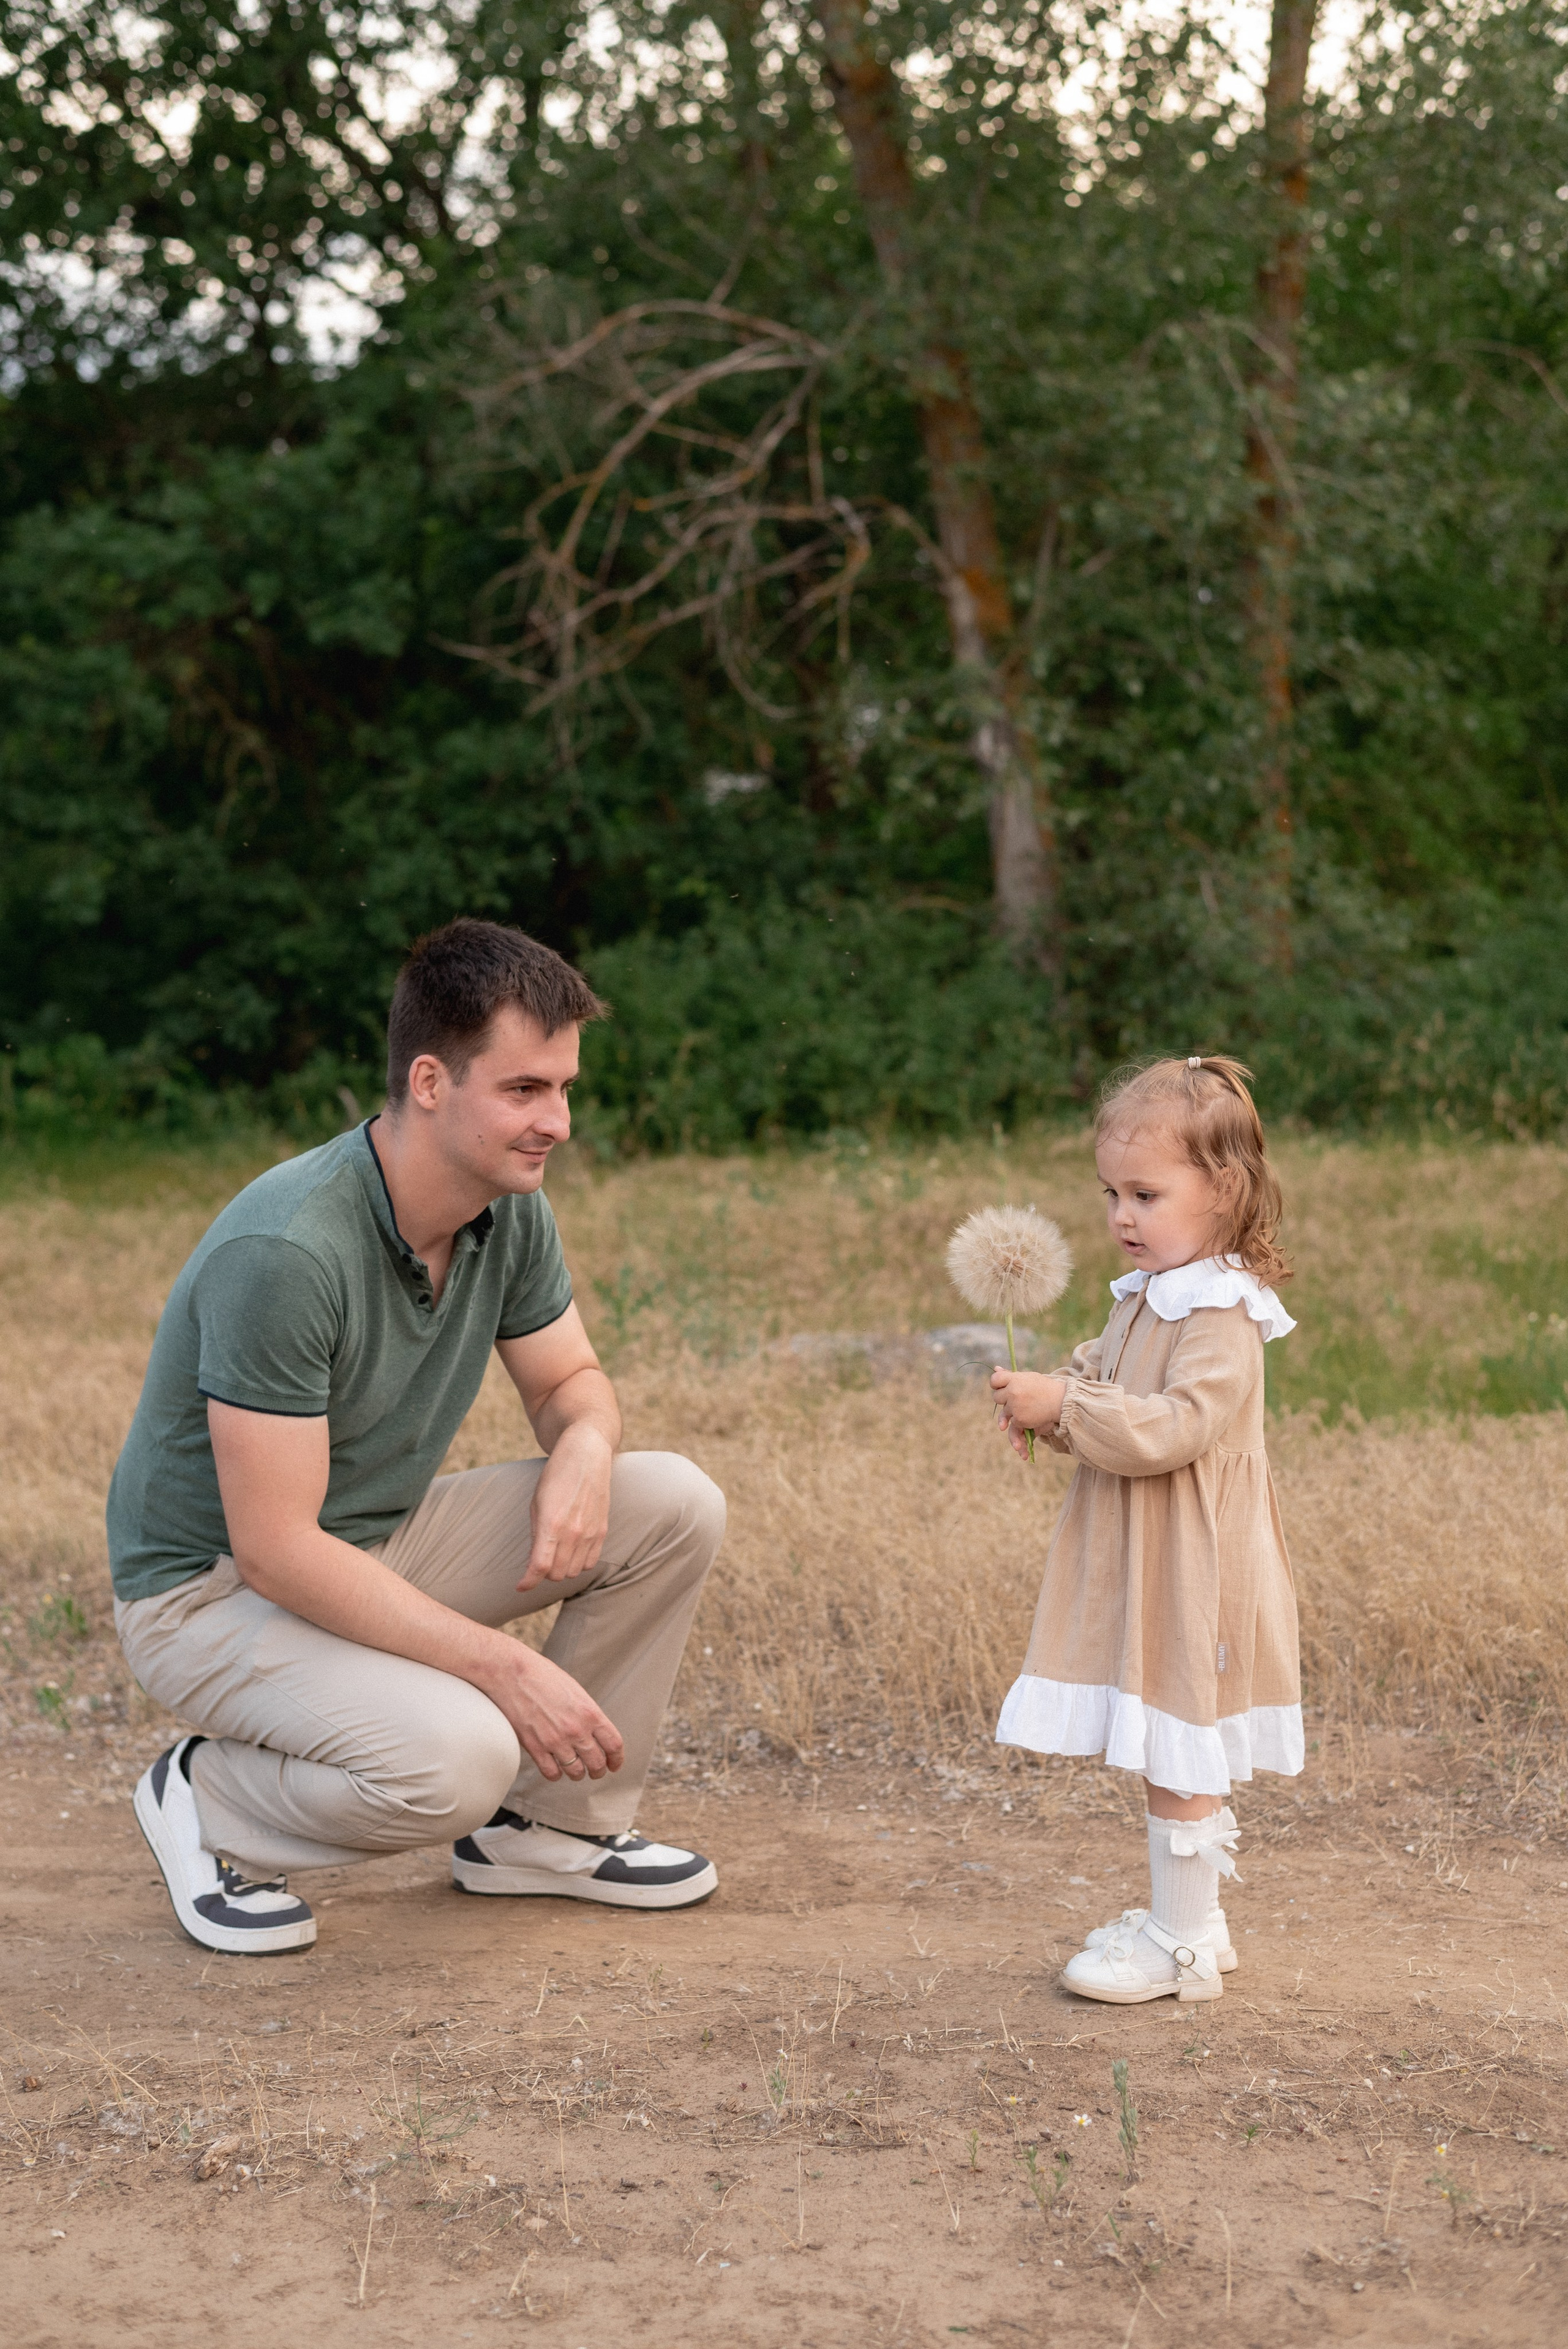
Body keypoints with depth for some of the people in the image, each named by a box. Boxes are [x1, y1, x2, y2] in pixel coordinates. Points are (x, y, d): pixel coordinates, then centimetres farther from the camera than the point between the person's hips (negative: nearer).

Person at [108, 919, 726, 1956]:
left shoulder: (511, 1208, -7)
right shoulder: (286, 1250, -32)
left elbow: (571, 1380, 9)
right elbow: (275, 1550, -30)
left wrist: (585, 1450, -18)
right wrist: (503, 1664, -31)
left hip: (382, 1540, 8)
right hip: (215, 1589, -8)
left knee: (676, 1506, -7)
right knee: (455, 1755, -33)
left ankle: (549, 1824, 8)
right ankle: (210, 1803, -2)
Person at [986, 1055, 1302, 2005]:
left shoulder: (1221, 1316, -19)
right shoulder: (1145, 1298, 11)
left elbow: (1174, 1427, -28)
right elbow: (1103, 1381, 21)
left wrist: (1065, 1408, -26)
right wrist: (1049, 1401, 0)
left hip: (1189, 1575, -9)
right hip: (1139, 1569, 9)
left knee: (1179, 1755, -1)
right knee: (1169, 1753, 17)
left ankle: (1181, 1943, 9)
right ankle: (1191, 1914, 29)